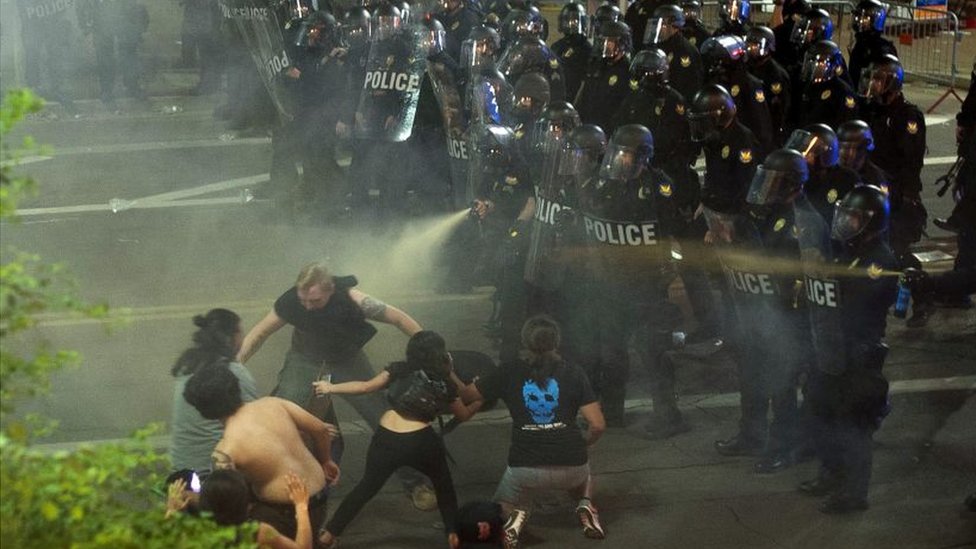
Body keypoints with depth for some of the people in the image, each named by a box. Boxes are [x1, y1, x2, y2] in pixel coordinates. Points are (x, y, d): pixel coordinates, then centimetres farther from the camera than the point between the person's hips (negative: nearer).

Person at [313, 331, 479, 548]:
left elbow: (367, 387, 5)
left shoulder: (400, 370, 10)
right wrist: (479, 403, 41)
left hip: (386, 438, 2)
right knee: (444, 485, 24)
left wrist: (330, 388, 13)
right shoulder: (444, 383, 9)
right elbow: (463, 414, 21)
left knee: (367, 487, 18)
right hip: (420, 441, -2)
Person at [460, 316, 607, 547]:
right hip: (571, 465, 1)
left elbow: (465, 395, 14)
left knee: (501, 509, 28)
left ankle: (515, 515, -8)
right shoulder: (573, 373, 2)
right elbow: (598, 425, -3)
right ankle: (585, 505, 7)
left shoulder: (510, 372, 3)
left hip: (525, 466, -1)